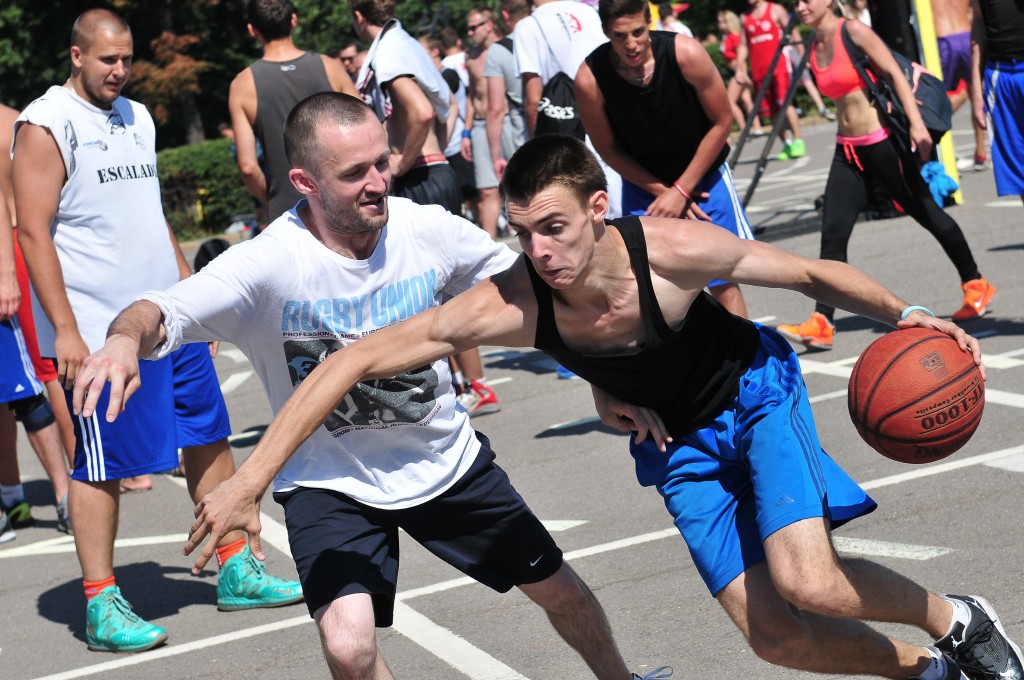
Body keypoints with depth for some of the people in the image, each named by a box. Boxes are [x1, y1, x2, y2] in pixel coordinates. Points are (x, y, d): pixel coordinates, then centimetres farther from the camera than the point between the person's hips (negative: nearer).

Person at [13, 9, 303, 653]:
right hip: (99, 329, -8)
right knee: (102, 466, -2)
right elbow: (34, 231, -14)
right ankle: (103, 609, 6)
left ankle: (236, 570, 23)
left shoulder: (136, 116, 15)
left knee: (210, 436, 11)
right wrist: (64, 329, -19)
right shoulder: (47, 124, -9)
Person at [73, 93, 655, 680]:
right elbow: (163, 312, -38)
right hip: (332, 482, -3)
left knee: (561, 592, 17)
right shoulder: (268, 264, -27)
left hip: (449, 461, 4)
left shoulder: (428, 229, -16)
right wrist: (126, 338, -62)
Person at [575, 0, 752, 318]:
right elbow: (608, 149, -7)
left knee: (723, 279, 0)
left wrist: (681, 190, -14)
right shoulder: (590, 78, -23)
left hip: (702, 177, -1)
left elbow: (722, 121, -13)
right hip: (643, 183, 1)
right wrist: (664, 193, -10)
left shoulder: (685, 53, -25)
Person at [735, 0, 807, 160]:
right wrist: (739, 68, 8)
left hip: (778, 66, -4)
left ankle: (797, 141, -10)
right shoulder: (745, 18, 14)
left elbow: (793, 34, 0)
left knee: (785, 103, -14)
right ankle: (787, 144, 9)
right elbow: (743, 45, 18)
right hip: (759, 71, 4)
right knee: (771, 110, 2)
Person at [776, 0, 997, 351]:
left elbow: (895, 74, -14)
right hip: (848, 150, 7)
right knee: (833, 233, -5)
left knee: (927, 213, 8)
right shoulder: (814, 46, 8)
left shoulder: (853, 30, -11)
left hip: (882, 142, -6)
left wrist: (916, 123, -21)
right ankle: (821, 324, -9)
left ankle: (976, 286, 26)